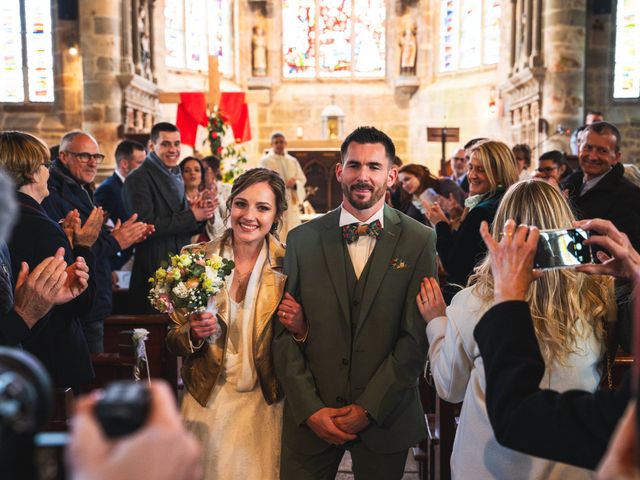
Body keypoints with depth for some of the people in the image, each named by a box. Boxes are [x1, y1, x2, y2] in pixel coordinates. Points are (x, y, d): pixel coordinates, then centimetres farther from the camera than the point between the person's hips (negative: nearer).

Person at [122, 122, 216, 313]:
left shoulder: (176, 177, 15)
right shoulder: (138, 179, -10)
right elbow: (146, 225, -19)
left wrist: (201, 215, -3)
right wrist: (191, 216, -15)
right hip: (155, 270, -7)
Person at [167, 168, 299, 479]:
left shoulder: (288, 266, -9)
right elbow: (173, 338, 1)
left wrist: (298, 325, -22)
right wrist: (193, 334, -20)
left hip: (265, 404, -1)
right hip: (208, 401, 1)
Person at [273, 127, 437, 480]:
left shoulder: (420, 241, -5)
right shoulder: (302, 239, -1)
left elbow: (417, 337, -8)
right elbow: (283, 334, -1)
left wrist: (369, 408, -11)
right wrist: (310, 409, -9)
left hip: (384, 417, 0)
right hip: (310, 418, 1)